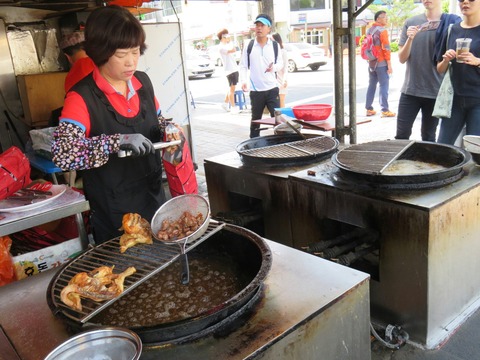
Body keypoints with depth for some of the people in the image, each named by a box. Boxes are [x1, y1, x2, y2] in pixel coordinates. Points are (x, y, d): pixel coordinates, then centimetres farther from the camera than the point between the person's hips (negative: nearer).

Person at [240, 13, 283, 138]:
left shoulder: (274, 45, 4)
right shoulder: (249, 46, 1)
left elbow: (280, 63, 10)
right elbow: (243, 66, 3)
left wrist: (274, 67, -13)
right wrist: (244, 81, -13)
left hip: (272, 89, 0)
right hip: (255, 90, 0)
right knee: (255, 119, 12)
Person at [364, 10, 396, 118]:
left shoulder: (369, 30, 13)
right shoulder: (382, 30, -10)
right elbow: (386, 48, -15)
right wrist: (389, 64, -14)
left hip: (371, 63, 8)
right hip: (381, 63, -7)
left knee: (371, 85, 11)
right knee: (383, 86, -6)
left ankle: (369, 109, 12)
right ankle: (385, 110, -8)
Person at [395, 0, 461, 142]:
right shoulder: (411, 23, 3)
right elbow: (402, 58, 2)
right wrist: (410, 39, -14)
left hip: (436, 91, -1)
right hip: (410, 90, 1)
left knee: (429, 138, 9)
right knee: (401, 135, 1)